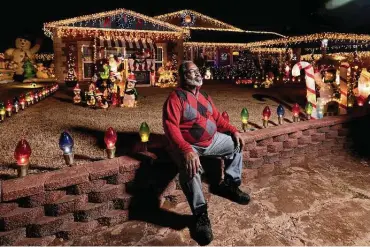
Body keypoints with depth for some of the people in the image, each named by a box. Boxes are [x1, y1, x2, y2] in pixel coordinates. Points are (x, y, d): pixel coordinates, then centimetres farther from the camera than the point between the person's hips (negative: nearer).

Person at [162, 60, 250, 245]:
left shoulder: (204, 96, 11)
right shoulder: (176, 97, -15)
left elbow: (217, 118, 17)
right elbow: (171, 127, -26)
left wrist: (234, 131, 3)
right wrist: (186, 150, -38)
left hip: (212, 140, 8)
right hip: (188, 145, -8)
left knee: (236, 144, 12)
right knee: (190, 170, -37)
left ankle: (229, 185, 21)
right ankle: (200, 214, -18)